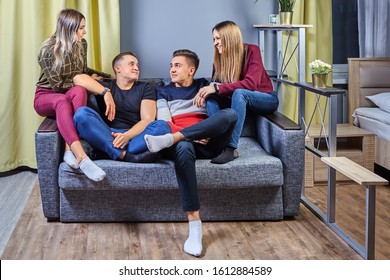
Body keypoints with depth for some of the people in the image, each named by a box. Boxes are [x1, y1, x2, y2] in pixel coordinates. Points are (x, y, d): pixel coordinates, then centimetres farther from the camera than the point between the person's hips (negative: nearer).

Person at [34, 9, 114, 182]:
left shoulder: (81, 44, 1)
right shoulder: (48, 50, -17)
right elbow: (57, 84, -15)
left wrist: (108, 76, 9)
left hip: (71, 94, 4)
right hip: (46, 96, -4)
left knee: (79, 91, -34)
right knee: (62, 100, -42)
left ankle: (69, 148, -44)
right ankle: (81, 157, -60)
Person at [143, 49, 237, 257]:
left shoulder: (203, 85, 24)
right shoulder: (164, 92, 21)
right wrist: (192, 136, -12)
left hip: (208, 143, 1)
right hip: (185, 143, -1)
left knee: (230, 113, -28)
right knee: (183, 147, -41)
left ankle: (169, 140, -40)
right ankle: (194, 225, -45)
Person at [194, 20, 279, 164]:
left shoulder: (251, 51, -18)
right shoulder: (219, 58, -2)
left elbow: (250, 83, -31)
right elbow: (214, 84, -1)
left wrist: (217, 88, -35)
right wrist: (204, 92, -26)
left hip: (266, 99, -5)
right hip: (242, 101, 5)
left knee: (239, 93, -36)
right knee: (211, 97, -20)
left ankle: (231, 148, -43)